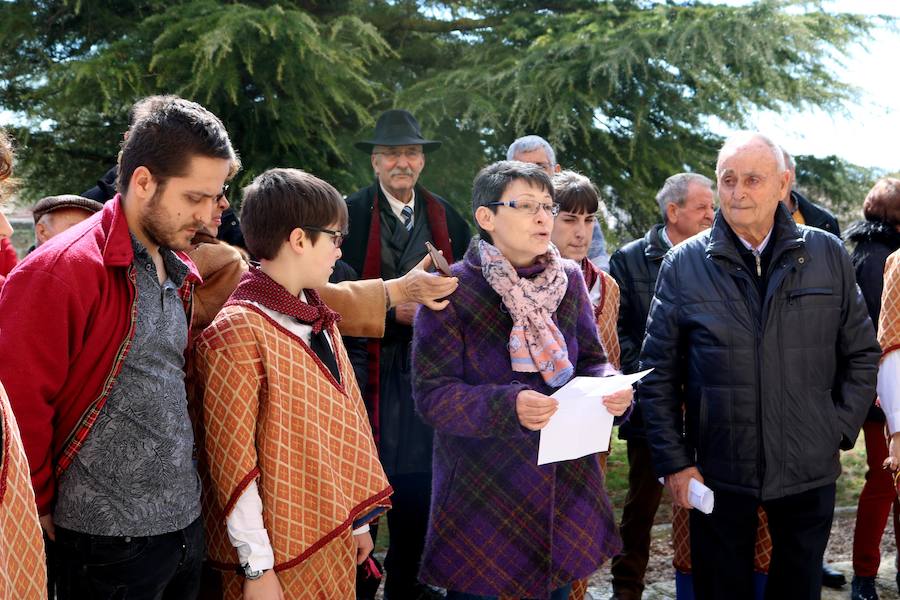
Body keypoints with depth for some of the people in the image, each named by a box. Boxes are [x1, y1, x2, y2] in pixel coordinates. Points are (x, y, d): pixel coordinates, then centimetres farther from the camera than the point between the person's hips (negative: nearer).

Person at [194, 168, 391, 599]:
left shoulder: (319, 321, 9)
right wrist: (257, 565, -17)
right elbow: (231, 458, -17)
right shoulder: (240, 330, -16)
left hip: (335, 539, 8)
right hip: (280, 551, -7)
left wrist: (359, 518, 11)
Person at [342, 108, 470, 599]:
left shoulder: (447, 219, 11)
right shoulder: (349, 215, -3)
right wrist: (392, 313, -14)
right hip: (370, 370, -3)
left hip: (428, 371, 4)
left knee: (418, 491, 8)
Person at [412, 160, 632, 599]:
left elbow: (591, 360, 9)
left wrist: (611, 389, -13)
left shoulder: (568, 279, 3)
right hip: (483, 489, -5)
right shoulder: (452, 290, -13)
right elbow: (431, 393, -15)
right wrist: (507, 405, -29)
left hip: (566, 485, 5)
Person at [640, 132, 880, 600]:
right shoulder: (683, 264, -3)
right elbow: (659, 373, -1)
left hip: (810, 473, 1)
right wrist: (673, 461, -4)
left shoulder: (828, 255, 0)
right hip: (717, 472, -1)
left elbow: (861, 353, 7)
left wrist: (839, 431, -1)